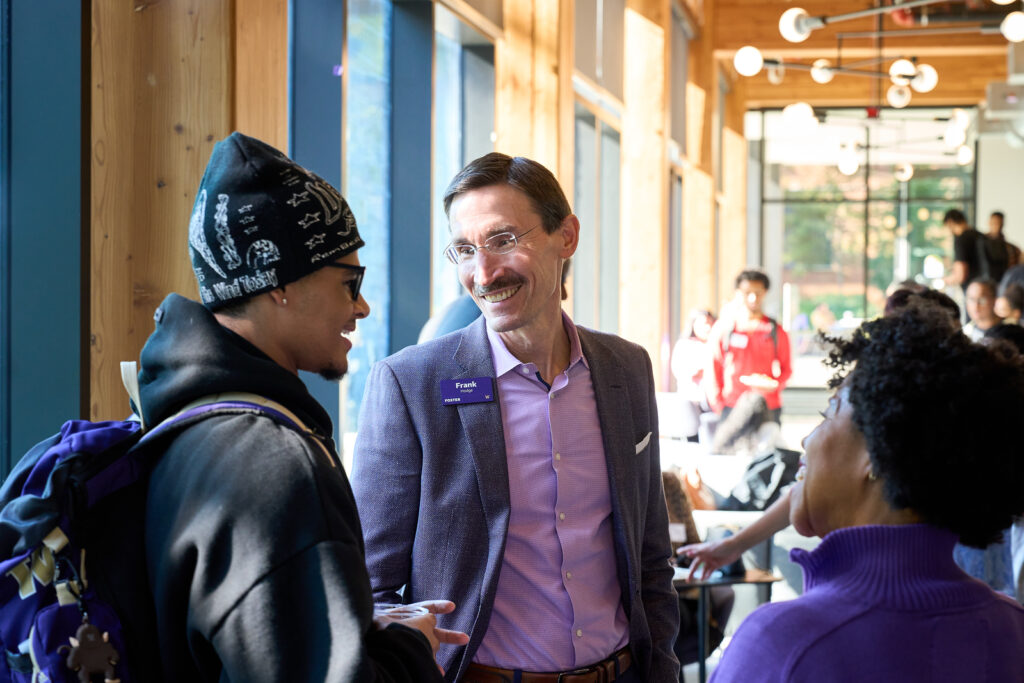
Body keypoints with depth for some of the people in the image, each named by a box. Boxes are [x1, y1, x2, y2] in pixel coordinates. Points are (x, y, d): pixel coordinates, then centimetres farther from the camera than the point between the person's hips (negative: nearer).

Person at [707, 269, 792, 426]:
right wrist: (718, 404, -1)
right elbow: (713, 369, 7)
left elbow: (786, 369, 12)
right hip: (732, 409, -1)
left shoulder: (776, 331, 9)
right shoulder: (723, 328, 7)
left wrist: (775, 384, -9)